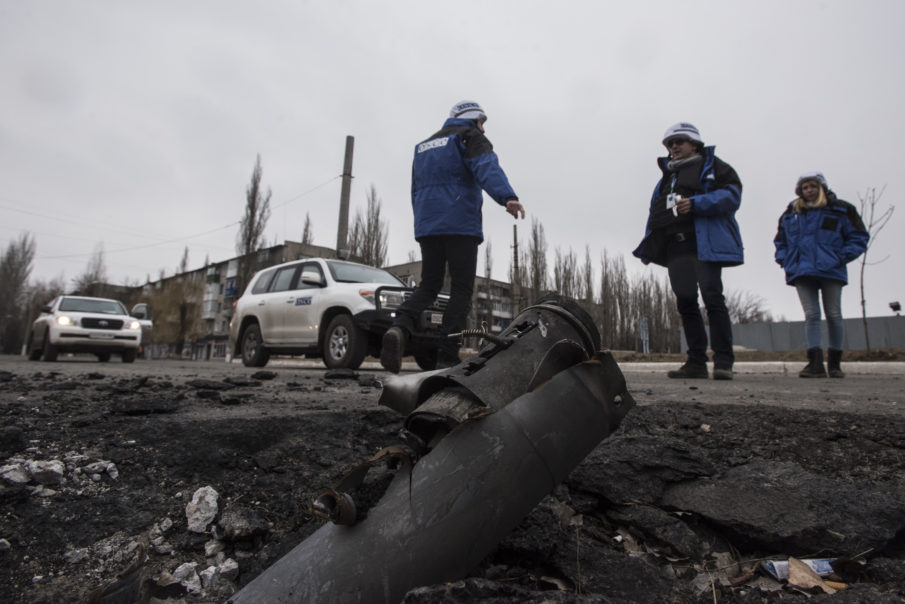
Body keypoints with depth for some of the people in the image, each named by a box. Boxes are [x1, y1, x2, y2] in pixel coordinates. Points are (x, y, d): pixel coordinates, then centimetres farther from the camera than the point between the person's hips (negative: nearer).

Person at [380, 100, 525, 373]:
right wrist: (507, 197, -32)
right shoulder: (469, 136, 6)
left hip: (426, 227, 6)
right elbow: (487, 167, -16)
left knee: (428, 286, 9)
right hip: (460, 226, -6)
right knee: (461, 290, -2)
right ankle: (447, 357, -9)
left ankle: (400, 328, -18)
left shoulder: (423, 146, 28)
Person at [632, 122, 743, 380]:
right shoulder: (666, 177, 28)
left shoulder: (712, 166, 11)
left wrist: (696, 203, -19)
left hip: (704, 243, -5)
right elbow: (655, 213, 23)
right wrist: (648, 249, 15)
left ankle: (723, 362, -5)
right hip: (676, 247, 6)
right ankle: (696, 362, 5)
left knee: (712, 298, -11)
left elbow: (731, 194, -5)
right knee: (685, 301, 1)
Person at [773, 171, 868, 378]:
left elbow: (859, 237, 7)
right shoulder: (790, 214, 14)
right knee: (811, 315, -4)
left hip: (830, 271, -1)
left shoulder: (840, 210, 7)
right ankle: (816, 363, -7)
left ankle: (835, 363, 14)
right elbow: (780, 241, 24)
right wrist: (784, 259, 7)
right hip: (802, 272, 2)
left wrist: (842, 257, -7)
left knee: (833, 315, 3)